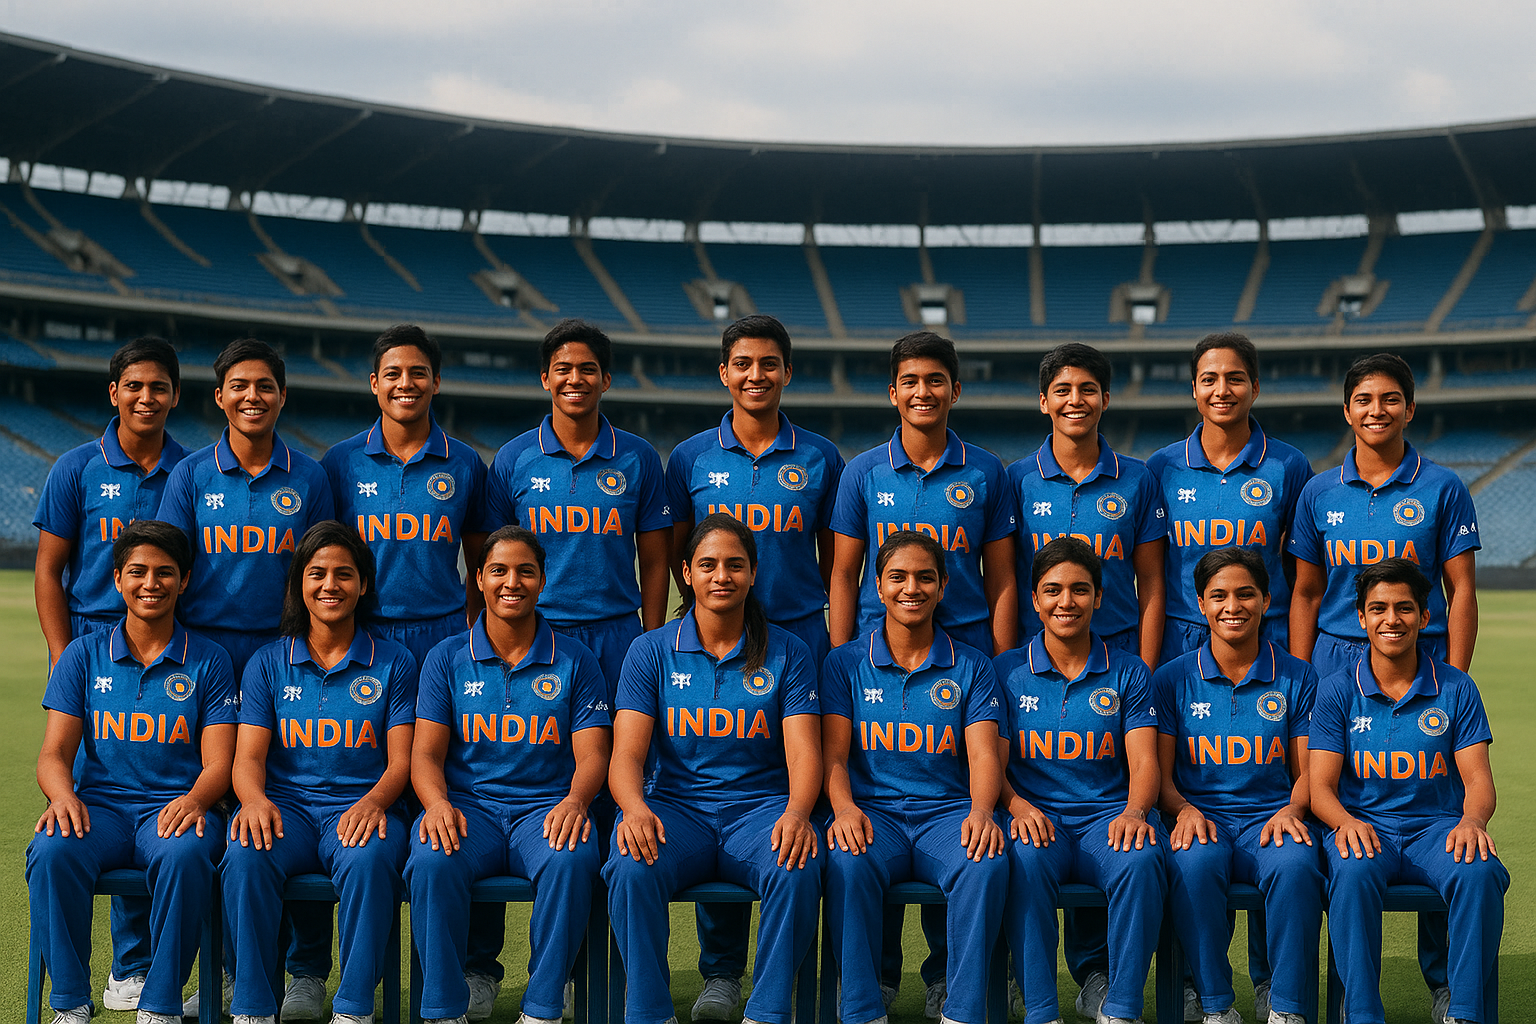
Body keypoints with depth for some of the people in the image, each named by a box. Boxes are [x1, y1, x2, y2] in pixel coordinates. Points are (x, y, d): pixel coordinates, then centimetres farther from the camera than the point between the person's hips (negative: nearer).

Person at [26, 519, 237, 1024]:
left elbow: (218, 763, 3)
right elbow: (54, 754, 5)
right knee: (52, 854, -33)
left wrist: (194, 800, -22)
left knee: (183, 855, -37)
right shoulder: (83, 655, 12)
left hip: (174, 808, -1)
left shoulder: (208, 661, 9)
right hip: (99, 805, 1)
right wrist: (63, 795, -20)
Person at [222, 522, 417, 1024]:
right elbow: (248, 755, 4)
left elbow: (401, 760, 3)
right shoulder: (268, 663, 13)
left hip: (360, 807, -1)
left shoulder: (393, 662, 9)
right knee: (246, 857, -32)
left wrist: (373, 802, -20)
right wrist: (254, 799, -21)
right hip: (286, 803, 1)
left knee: (368, 859, -36)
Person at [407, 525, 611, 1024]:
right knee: (430, 862, -33)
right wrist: (437, 803, -18)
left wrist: (574, 801, -21)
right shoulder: (447, 658, 11)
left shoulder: (575, 662, 9)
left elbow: (591, 755, 3)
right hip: (468, 805, 1)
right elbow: (426, 753, 5)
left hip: (544, 808, 0)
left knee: (572, 860, -35)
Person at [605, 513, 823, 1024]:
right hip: (675, 804, 0)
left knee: (798, 872, -33)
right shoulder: (651, 651, 6)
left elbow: (804, 752, -1)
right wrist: (635, 807, -25)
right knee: (631, 870, -32)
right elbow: (627, 753, -2)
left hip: (759, 805, 0)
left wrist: (796, 811, -24)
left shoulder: (787, 653, 7)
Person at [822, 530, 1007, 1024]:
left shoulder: (971, 667, 12)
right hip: (873, 811, 0)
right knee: (848, 863, -35)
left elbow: (983, 754, 1)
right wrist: (844, 807, -20)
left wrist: (980, 810, -21)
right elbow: (834, 754, 3)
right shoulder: (846, 663, 11)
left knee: (988, 862, -33)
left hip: (947, 811, 1)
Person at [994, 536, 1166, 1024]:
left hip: (1106, 815, 1)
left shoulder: (1128, 673, 11)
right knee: (1027, 860, -35)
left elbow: (1143, 762, 3)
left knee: (1142, 859, -33)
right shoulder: (1007, 671, 10)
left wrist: (1134, 811, -20)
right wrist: (1018, 806, -17)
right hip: (1036, 814, 0)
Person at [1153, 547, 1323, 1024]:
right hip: (1202, 818, 0)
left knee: (1295, 865, -35)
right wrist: (1184, 809, -14)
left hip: (1271, 818, 0)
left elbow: (1308, 772, 10)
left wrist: (1291, 810, -12)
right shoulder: (1173, 679, 10)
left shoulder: (1297, 677, 10)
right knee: (1195, 863, -36)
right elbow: (1161, 775, 8)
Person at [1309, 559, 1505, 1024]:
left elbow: (1477, 779, 2)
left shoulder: (1456, 689, 8)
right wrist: (1347, 822, -23)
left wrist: (1471, 820, -22)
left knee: (1480, 872, -33)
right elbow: (1321, 786, 0)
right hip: (1362, 825, -1)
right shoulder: (1337, 691, 6)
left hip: (1437, 827, 1)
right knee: (1354, 872, -36)